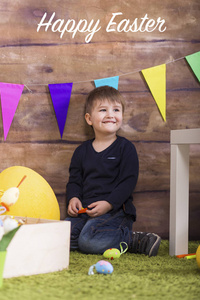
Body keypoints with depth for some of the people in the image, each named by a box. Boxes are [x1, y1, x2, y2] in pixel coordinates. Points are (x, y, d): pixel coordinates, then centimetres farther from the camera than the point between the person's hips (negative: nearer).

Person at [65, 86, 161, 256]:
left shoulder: (126, 148, 0)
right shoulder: (82, 151, 14)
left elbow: (129, 181, -8)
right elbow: (74, 180, 17)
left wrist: (108, 203, -18)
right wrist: (73, 198, -5)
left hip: (116, 211, -6)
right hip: (85, 211, 6)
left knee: (88, 242, -29)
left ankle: (128, 239, -7)